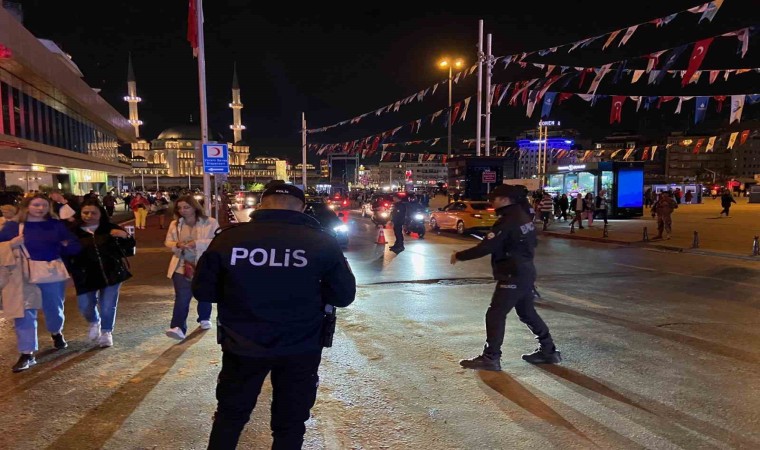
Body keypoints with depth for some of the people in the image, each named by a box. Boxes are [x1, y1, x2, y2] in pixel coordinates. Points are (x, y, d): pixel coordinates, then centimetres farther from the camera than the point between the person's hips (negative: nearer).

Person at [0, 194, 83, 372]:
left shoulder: (56, 225, -1)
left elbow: (75, 247, -3)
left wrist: (54, 249, -13)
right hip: (23, 276, 0)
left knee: (54, 309, 15)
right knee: (24, 313, -4)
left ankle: (56, 333, 47)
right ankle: (27, 354, 4)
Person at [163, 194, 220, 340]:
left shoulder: (210, 223, -9)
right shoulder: (175, 224, 4)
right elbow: (168, 242, 10)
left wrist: (197, 243, -28)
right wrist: (177, 245, -15)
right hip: (182, 266, 1)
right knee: (181, 298, -11)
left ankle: (204, 319, 40)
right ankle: (178, 328, -17)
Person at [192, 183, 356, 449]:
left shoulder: (228, 238, -9)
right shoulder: (322, 242, -12)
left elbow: (203, 291, 1)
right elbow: (344, 296, -3)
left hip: (242, 347, 1)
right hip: (301, 349, 0)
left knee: (230, 414, 24)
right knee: (290, 422, 18)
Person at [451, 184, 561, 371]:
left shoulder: (506, 222, -20)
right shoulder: (523, 217, 9)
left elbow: (485, 248, -23)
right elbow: (532, 242, 21)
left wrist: (459, 256, -13)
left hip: (513, 276, -10)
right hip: (526, 272, 10)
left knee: (495, 315, -5)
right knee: (527, 313, 20)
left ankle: (490, 358, -2)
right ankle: (548, 350, 27)